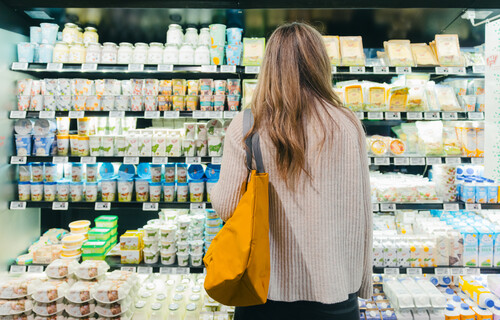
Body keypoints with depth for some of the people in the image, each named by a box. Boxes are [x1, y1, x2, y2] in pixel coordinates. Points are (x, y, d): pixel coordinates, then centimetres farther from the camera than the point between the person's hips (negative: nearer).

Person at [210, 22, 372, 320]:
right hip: (332, 289, 1)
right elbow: (361, 212, -4)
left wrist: (215, 189, 16)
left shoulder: (245, 127, -12)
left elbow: (227, 207, -8)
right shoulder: (348, 126, -9)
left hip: (263, 287, 0)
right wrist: (364, 280, 10)